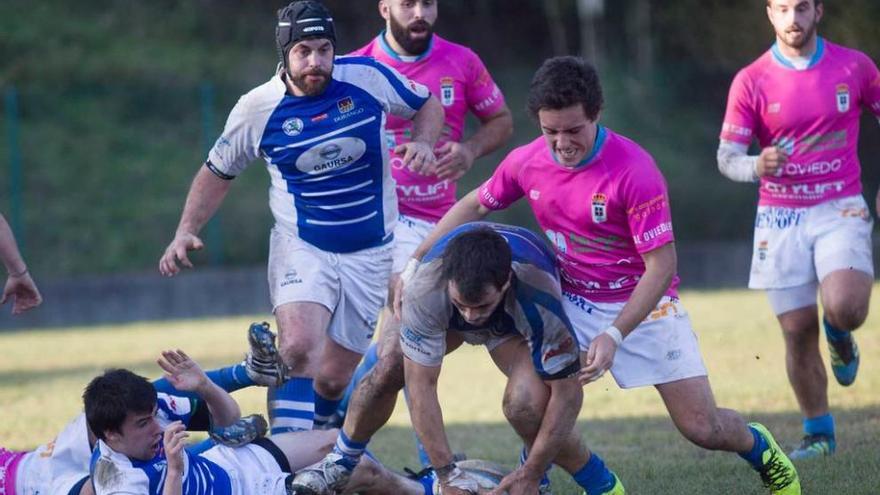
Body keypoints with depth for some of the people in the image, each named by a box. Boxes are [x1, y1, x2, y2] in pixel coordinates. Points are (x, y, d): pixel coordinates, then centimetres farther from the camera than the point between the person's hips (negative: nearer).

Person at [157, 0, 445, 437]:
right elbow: (218, 172, 8)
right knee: (299, 347, -28)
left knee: (332, 380, 2)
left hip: (370, 254, 2)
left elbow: (426, 105, 11)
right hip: (301, 248, -2)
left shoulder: (368, 77, -7)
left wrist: (423, 142, -11)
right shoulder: (257, 108, -7)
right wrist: (186, 232, -3)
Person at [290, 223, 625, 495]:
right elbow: (420, 385, -34)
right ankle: (343, 462, 9)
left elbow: (566, 392, -34)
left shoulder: (539, 299, -44)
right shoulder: (425, 291, -41)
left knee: (525, 404, -29)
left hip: (514, 324, -3)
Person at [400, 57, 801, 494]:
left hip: (644, 305, -4)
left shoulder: (635, 171, -26)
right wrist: (415, 261, 4)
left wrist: (614, 335, -30)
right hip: (571, 304, 4)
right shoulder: (526, 162, -9)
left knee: (703, 429, -5)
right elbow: (475, 206, 11)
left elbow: (661, 266, -23)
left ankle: (760, 449, 28)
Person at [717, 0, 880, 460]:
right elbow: (726, 157, -5)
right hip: (780, 217, 1)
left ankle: (838, 335, 15)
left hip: (840, 209, -1)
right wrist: (756, 166, -28)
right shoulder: (750, 81, -4)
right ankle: (818, 434, 17)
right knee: (797, 331, 0)